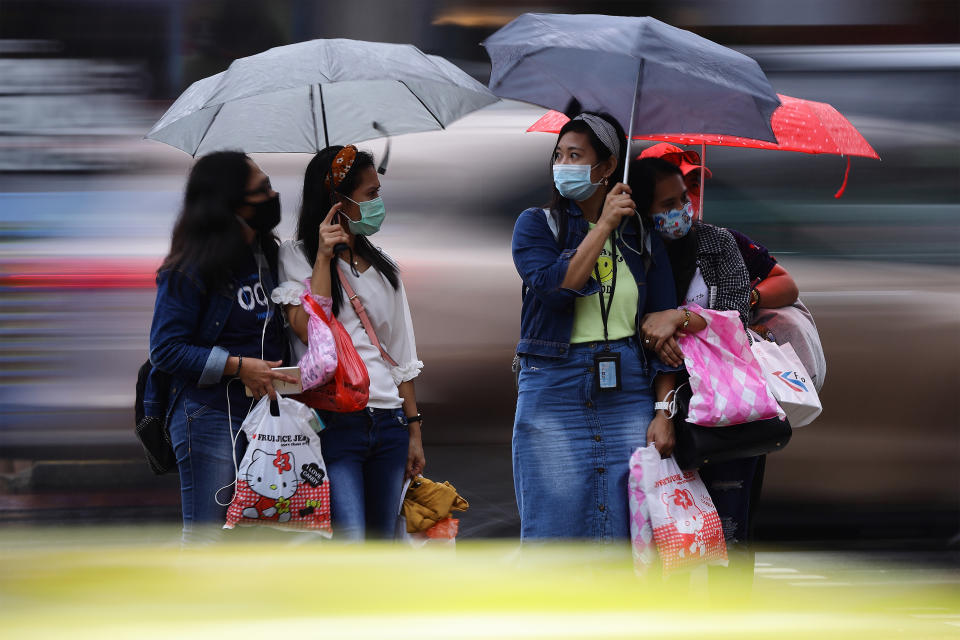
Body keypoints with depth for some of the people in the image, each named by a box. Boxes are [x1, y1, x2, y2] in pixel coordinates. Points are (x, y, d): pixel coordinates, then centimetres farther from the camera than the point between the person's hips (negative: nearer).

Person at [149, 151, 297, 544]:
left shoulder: (268, 255, 12)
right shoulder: (190, 271, -10)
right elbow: (165, 349, -12)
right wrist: (239, 366, -18)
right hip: (210, 413, -7)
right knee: (204, 538, -6)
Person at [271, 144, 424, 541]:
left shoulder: (383, 267, 18)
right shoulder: (296, 256, 2)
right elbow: (309, 330, -14)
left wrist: (414, 430, 15)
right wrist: (324, 258, -12)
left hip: (388, 420, 6)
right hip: (335, 421, -6)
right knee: (347, 543, -20)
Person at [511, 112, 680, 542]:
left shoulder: (642, 240, 11)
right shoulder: (536, 225, 7)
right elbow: (555, 287, -12)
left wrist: (664, 413, -2)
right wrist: (604, 225, -10)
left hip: (628, 394, 1)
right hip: (553, 395, -1)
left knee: (627, 535, -2)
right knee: (556, 536, -4)